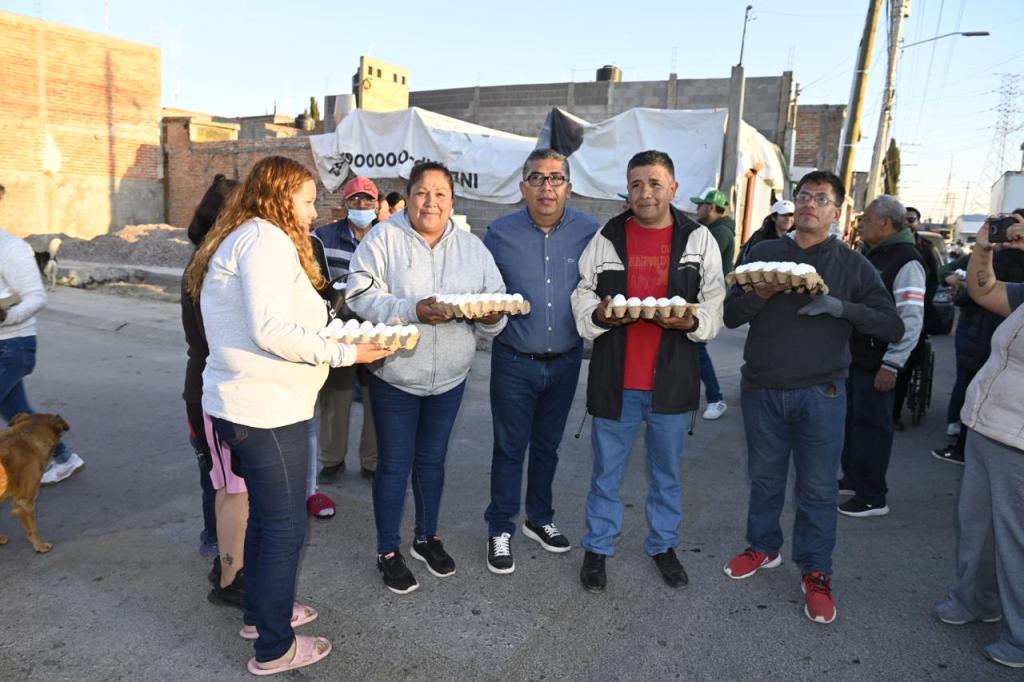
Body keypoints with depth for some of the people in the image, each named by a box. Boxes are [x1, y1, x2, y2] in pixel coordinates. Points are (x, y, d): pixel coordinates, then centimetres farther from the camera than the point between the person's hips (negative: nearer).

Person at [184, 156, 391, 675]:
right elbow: (272, 331, -25)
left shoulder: (240, 239, 18)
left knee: (265, 515, 23)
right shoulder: (267, 239, -15)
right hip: (267, 409, -10)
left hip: (242, 403, 10)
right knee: (285, 526, 3)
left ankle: (260, 612, 40)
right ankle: (274, 649, 18)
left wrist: (330, 337, 13)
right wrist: (345, 352, -17)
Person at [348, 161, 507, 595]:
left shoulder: (472, 246, 5)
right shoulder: (384, 238, -8)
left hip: (449, 377, 4)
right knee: (394, 464, 7)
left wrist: (492, 316, -21)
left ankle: (427, 537, 38)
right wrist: (412, 311, -29)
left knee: (432, 459, 19)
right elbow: (362, 297, -16)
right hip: (395, 375, -4)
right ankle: (388, 552, 25)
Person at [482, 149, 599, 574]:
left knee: (547, 444, 18)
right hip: (514, 362, -2)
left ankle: (539, 519, 37)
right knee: (509, 447, 5)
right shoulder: (500, 233, -5)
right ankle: (500, 530, 22)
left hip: (565, 360, 2)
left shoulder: (589, 232, -5)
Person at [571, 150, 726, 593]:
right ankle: (597, 548, 31)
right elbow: (582, 295, 6)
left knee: (667, 470, 17)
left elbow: (715, 303, 3)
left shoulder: (699, 239, 2)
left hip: (673, 380, 1)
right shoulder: (606, 238, 2)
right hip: (615, 379, 0)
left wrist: (692, 320, -17)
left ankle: (663, 546, 37)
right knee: (607, 470, 13)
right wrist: (599, 314, -16)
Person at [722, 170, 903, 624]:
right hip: (762, 388, 2)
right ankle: (763, 547, 35)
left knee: (818, 487, 5)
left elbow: (893, 326, -3)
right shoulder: (765, 253, 5)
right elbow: (730, 316, 1)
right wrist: (760, 295, -19)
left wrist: (841, 307, -18)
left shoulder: (853, 265, 2)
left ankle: (816, 573, 21)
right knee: (764, 478, 15)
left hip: (820, 394, -1)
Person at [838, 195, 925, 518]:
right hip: (852, 357, 8)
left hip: (877, 364, -8)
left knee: (871, 425, 0)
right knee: (851, 420, 16)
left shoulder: (906, 261, -14)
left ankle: (872, 497, 12)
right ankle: (852, 479, 32)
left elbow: (911, 320, -20)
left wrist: (892, 365, -22)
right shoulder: (869, 255, 15)